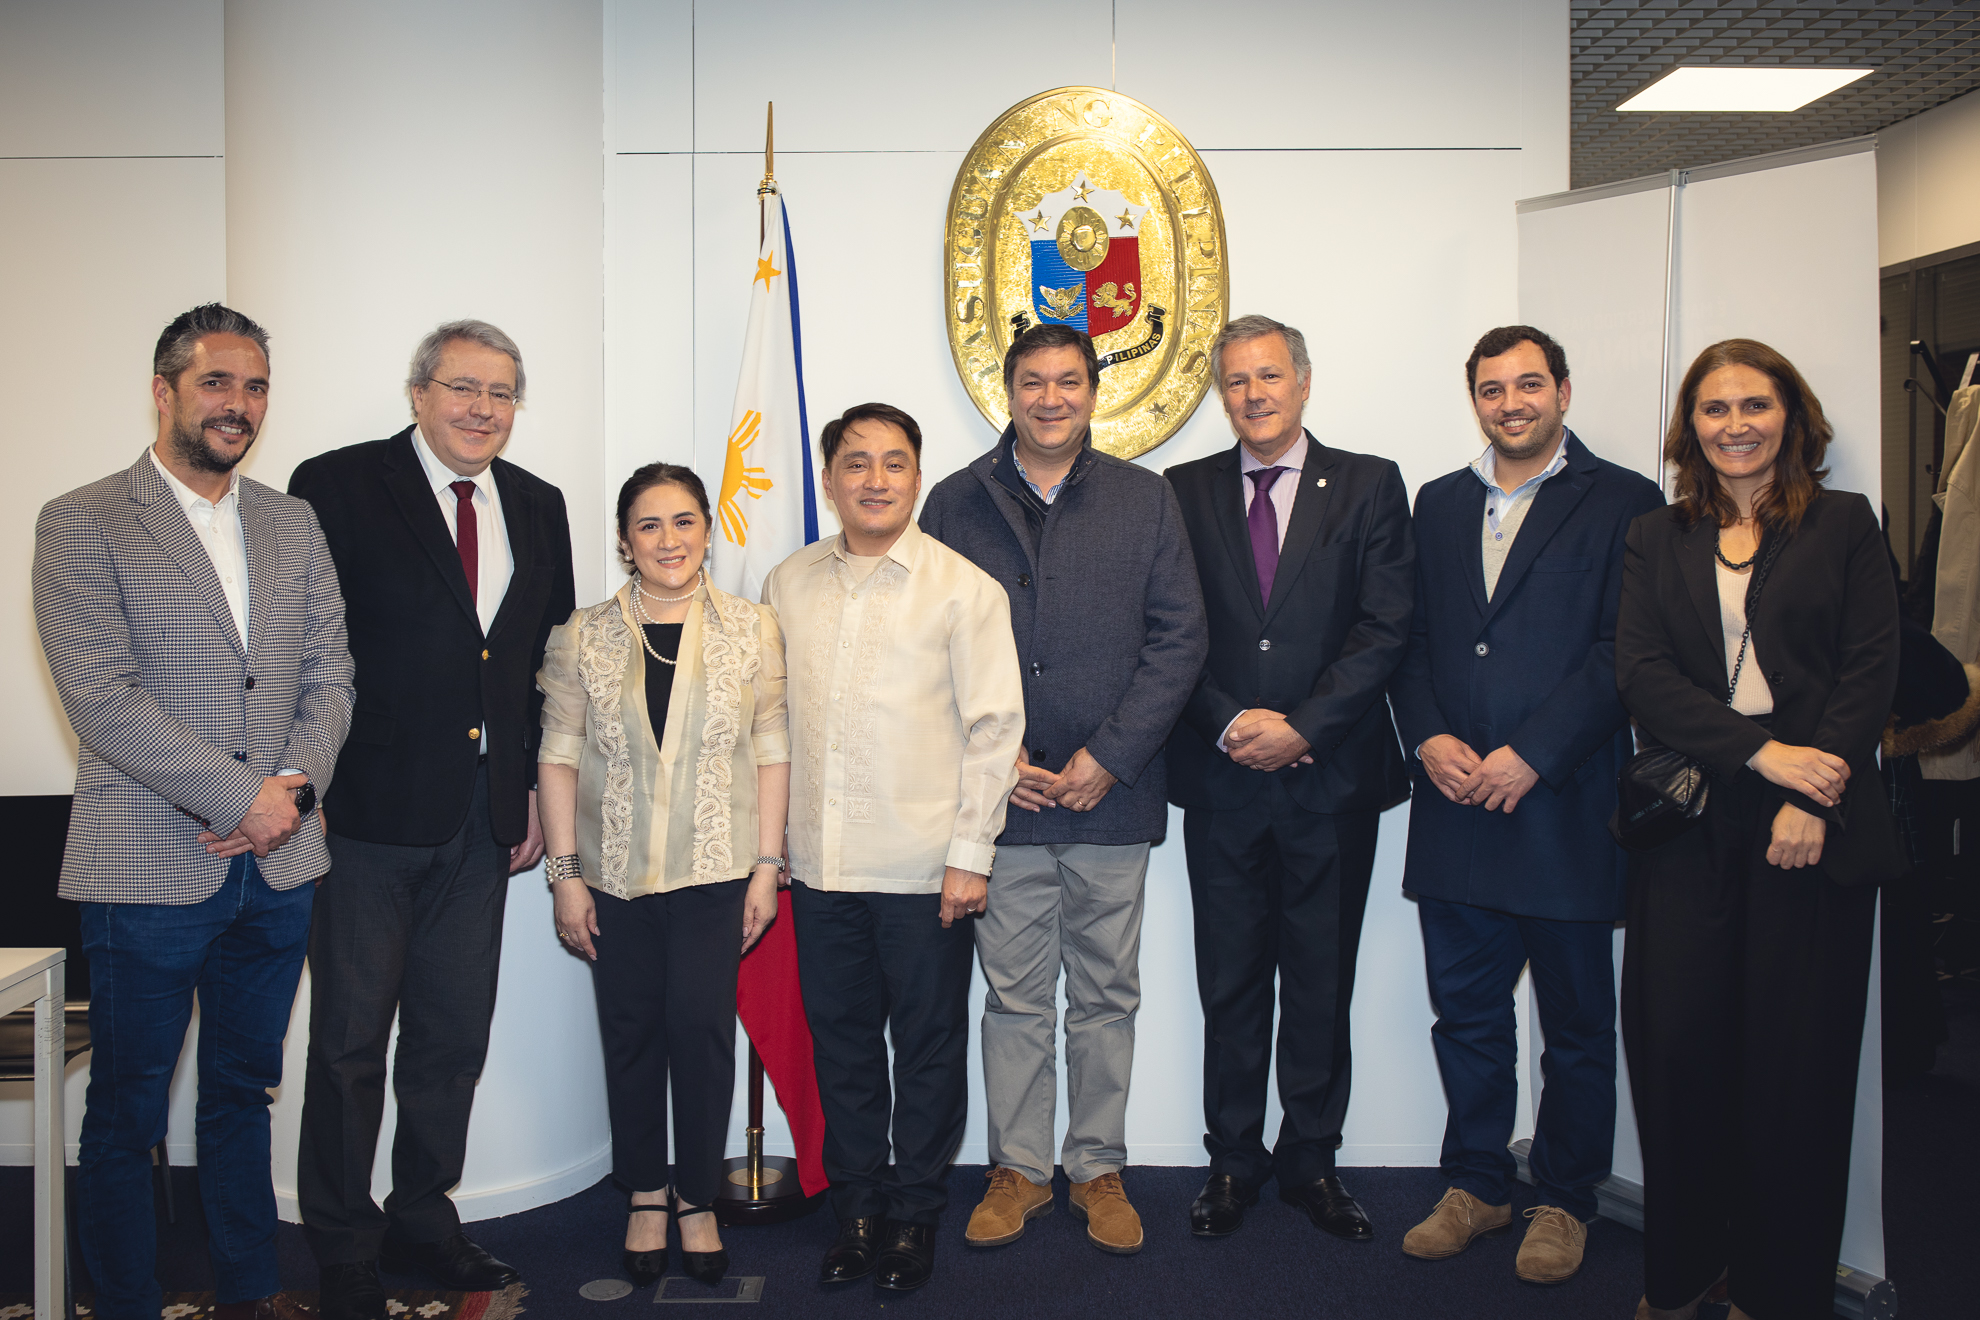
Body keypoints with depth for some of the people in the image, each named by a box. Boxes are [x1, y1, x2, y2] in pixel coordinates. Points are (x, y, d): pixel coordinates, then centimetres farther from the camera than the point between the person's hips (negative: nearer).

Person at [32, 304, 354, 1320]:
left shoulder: (293, 526, 11)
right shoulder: (82, 525, -5)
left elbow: (330, 677, 9)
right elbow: (103, 699, -14)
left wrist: (293, 786, -8)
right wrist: (242, 796, -16)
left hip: (278, 865, 5)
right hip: (148, 866, -5)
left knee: (243, 1092, 18)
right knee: (125, 1113, 7)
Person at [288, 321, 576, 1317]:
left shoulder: (538, 507, 10)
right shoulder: (336, 487, -5)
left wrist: (534, 793, 8)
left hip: (483, 821, 5)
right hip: (369, 813, -5)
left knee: (454, 1038, 15)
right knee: (351, 1039, 6)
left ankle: (424, 1218, 33)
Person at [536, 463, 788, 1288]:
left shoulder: (752, 630, 1)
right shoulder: (582, 638, 3)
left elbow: (772, 752, 1)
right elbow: (558, 757, 3)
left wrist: (768, 864, -2)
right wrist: (565, 871, -1)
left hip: (714, 870, -1)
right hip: (615, 876, 1)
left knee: (703, 1027, -1)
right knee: (632, 1031, 8)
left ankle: (697, 1198, 18)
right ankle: (644, 1197, 24)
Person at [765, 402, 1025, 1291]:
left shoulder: (962, 586, -4)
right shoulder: (787, 586, 8)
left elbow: (994, 724, -5)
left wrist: (970, 852, -10)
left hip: (925, 871, -3)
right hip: (820, 866, 4)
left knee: (928, 1049, 9)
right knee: (840, 1044, 14)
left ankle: (915, 1215, 26)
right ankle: (856, 1208, 30)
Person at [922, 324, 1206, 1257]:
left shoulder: (1145, 498, 5)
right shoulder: (955, 503, 5)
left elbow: (1180, 636, 0)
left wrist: (1108, 756, -8)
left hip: (1111, 793, 0)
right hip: (1000, 793, 0)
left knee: (1106, 998, 10)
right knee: (1014, 996, 8)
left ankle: (1098, 1169, 25)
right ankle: (1018, 1169, 23)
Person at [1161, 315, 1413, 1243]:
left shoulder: (1369, 486, 4)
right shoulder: (1184, 491, 7)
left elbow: (1385, 629, -5)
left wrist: (1302, 727, -13)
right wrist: (1229, 723, -12)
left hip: (1332, 777, -1)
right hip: (1222, 779, 1)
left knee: (1321, 983, 9)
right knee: (1230, 985, 9)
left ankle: (1310, 1161, 24)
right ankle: (1233, 1160, 23)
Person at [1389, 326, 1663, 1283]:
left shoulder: (1623, 503, -1)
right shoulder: (1438, 504, 14)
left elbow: (1624, 652, -9)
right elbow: (1410, 637, 11)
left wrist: (1529, 755, -15)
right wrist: (1428, 738, -5)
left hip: (1565, 802, -4)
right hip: (1454, 805, 4)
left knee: (1577, 1024, 9)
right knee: (1465, 1012, 12)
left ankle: (1564, 1202, 25)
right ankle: (1476, 1185, 28)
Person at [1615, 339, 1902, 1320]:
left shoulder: (1845, 525, 9)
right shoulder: (1655, 540, 13)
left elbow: (1872, 671, 1)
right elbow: (1641, 674, 1)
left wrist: (1810, 801, -11)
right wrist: (1762, 751, -12)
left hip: (1817, 824, -1)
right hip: (1688, 820, 1)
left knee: (1797, 1053, 2)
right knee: (1674, 1042, -3)